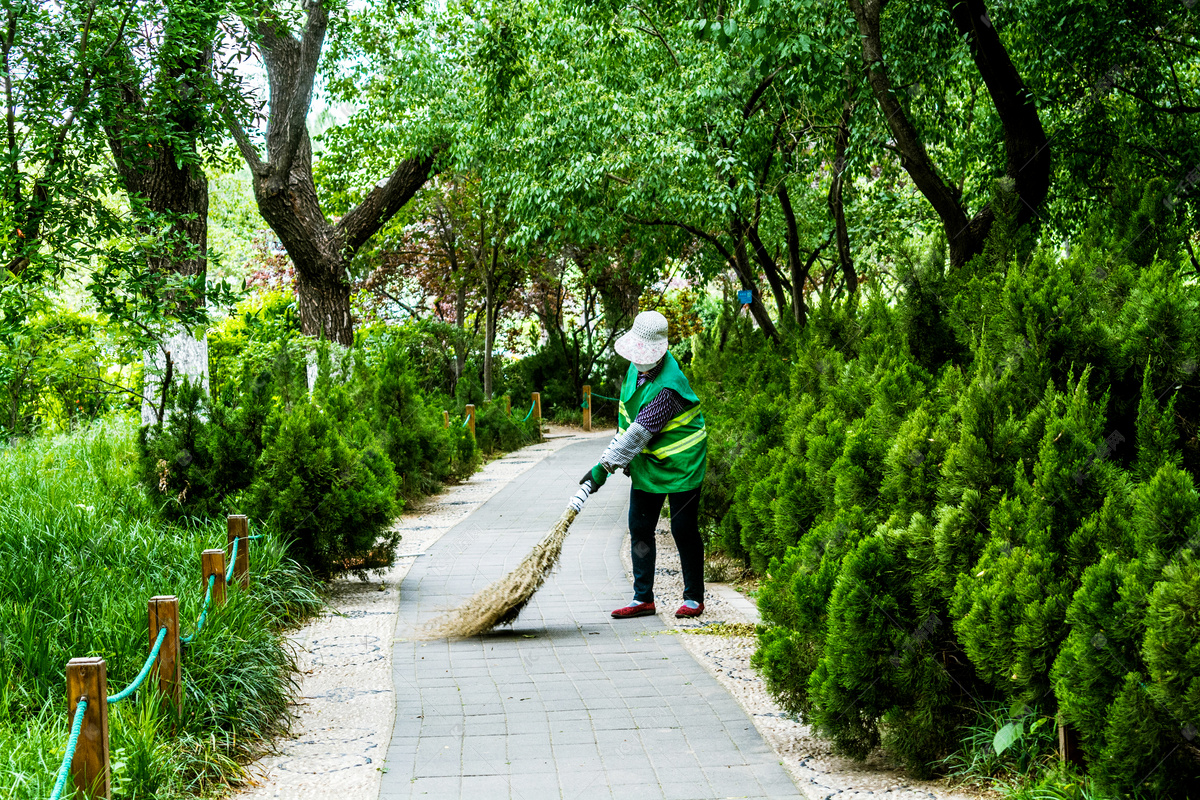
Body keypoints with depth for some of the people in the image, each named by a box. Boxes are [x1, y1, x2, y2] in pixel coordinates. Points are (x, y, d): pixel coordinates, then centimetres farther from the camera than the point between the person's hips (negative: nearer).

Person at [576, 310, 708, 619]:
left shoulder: (667, 387, -28)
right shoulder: (638, 365, -1)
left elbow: (639, 433, -31)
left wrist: (604, 468, -30)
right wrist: (625, 458, 14)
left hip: (679, 465, -8)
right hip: (647, 464, 8)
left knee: (684, 530, 0)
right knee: (640, 528, 7)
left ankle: (694, 598, 14)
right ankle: (643, 598, 13)